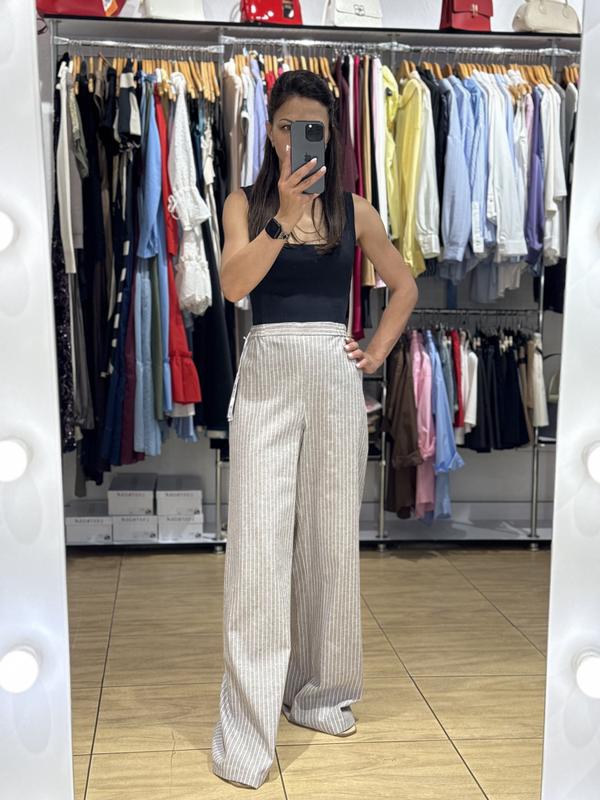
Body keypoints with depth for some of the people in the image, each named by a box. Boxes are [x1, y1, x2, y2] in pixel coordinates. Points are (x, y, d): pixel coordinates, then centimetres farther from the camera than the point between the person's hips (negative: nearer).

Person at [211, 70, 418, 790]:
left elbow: (404, 286, 18)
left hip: (336, 377, 2)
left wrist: (378, 351, 7)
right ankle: (245, 734, 1)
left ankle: (321, 691, 27)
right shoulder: (246, 203, 5)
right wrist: (284, 217, -21)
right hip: (265, 376, -2)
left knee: (330, 536, 8)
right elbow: (234, 283, -12)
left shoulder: (354, 210, 9)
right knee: (258, 542, -7)